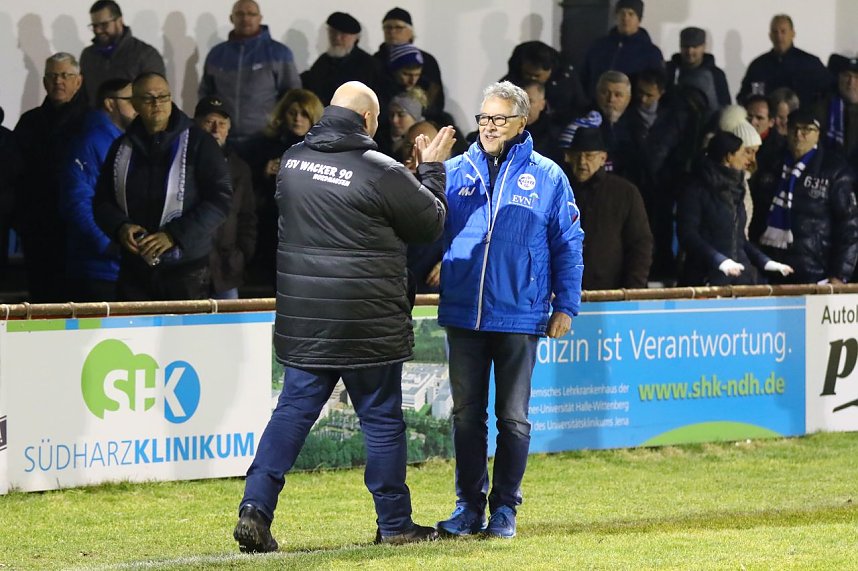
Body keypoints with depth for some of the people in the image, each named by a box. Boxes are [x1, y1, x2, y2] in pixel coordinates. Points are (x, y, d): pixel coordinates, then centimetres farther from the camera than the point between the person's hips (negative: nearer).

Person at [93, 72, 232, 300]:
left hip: (186, 267, -4)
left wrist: (174, 235, -16)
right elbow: (102, 201, 16)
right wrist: (120, 227, -7)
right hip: (134, 270, 4)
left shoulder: (198, 143, -1)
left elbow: (220, 198, -7)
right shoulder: (122, 147, 13)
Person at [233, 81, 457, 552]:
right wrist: (432, 168, 14)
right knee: (382, 419, 8)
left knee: (293, 411, 8)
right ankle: (394, 523, 16)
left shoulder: (293, 161, 4)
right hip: (366, 325, -5)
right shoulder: (381, 173, -14)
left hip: (303, 321, 5)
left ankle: (255, 509, -6)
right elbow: (431, 222, -2)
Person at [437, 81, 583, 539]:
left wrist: (565, 306, 0)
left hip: (519, 316, -2)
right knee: (467, 414, 7)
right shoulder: (454, 172, 6)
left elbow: (568, 245, 4)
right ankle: (469, 505, 14)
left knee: (513, 416, 4)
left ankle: (504, 507, 12)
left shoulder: (547, 178, 2)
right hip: (463, 313, 2)